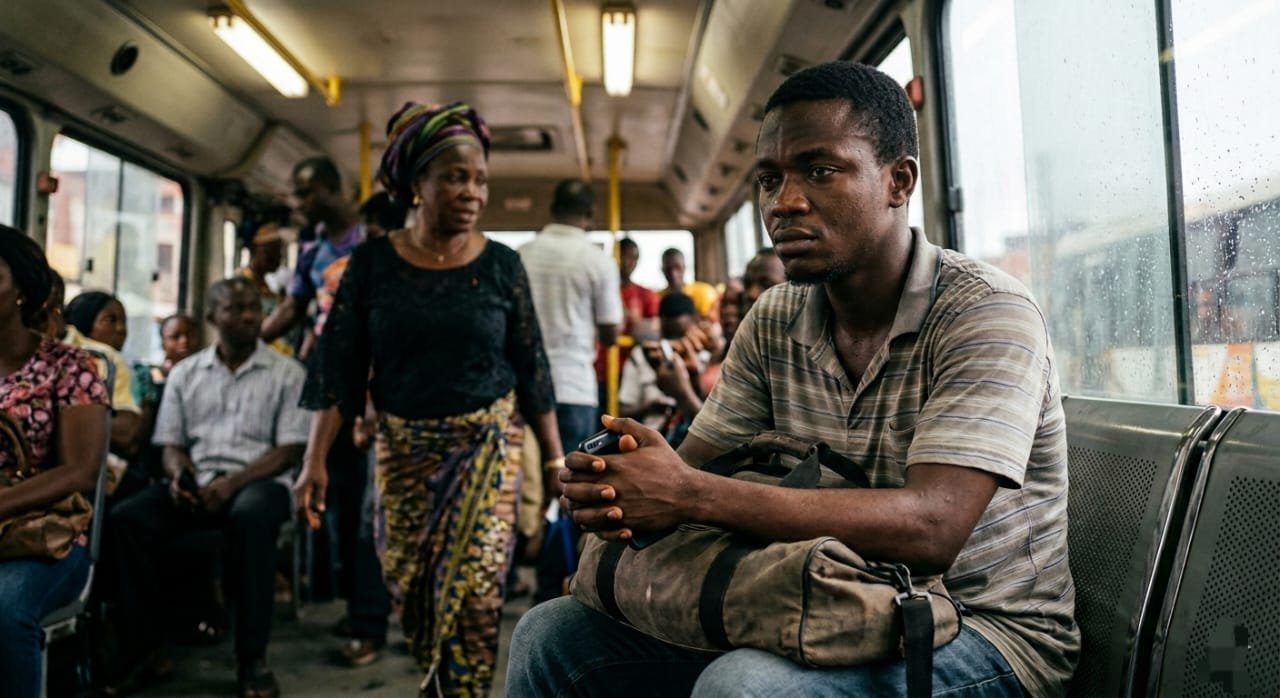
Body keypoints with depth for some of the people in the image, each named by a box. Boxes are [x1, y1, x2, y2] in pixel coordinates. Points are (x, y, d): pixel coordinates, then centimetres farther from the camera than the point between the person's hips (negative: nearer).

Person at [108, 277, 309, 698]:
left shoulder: (287, 373, 4)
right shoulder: (185, 374, 15)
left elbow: (291, 450, -3)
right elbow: (171, 444, 14)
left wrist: (232, 482, -17)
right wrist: (179, 475, -10)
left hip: (258, 482, -4)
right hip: (195, 483, 4)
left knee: (251, 516, -38)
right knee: (126, 519, -24)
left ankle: (252, 658, -30)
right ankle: (142, 646, -10)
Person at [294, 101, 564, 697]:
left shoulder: (501, 264, -3)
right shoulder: (372, 262, -3)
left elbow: (531, 367, 1)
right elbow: (338, 365, -3)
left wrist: (555, 458, 1)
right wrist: (315, 459, -8)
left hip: (485, 447, -1)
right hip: (402, 450, 1)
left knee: (474, 594, -7)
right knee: (412, 591, 10)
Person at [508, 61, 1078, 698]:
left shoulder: (986, 313, -17)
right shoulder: (773, 321, 3)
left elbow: (932, 528, -28)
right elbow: (691, 470, 1)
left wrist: (690, 495, -32)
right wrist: (607, 486, -24)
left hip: (985, 633, -5)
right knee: (551, 635, -3)